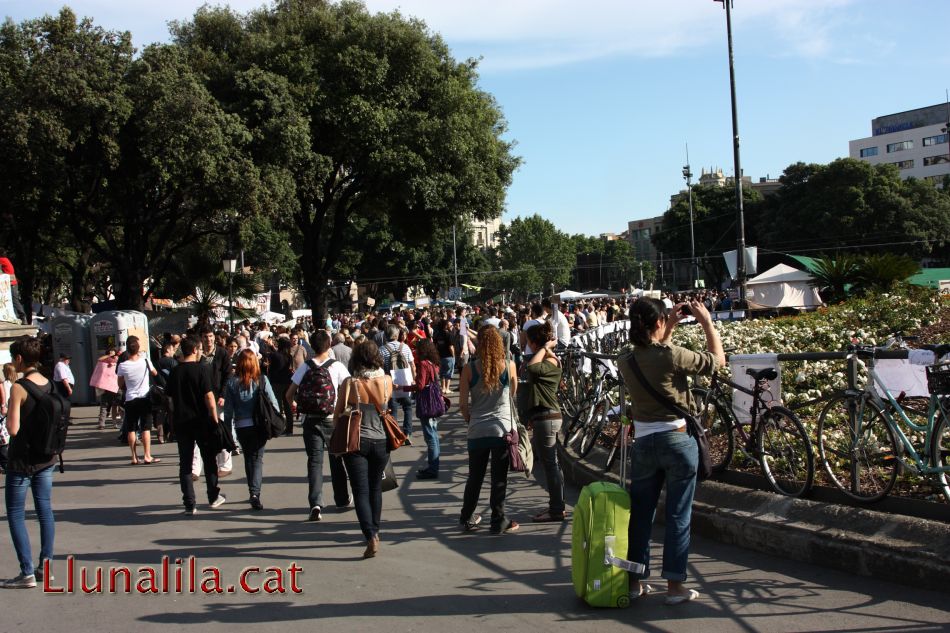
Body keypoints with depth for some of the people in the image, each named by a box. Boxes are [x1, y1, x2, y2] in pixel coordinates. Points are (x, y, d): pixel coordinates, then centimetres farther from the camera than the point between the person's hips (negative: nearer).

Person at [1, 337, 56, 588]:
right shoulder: (49, 385, 3)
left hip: (22, 460, -7)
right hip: (46, 458, 7)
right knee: (45, 510, 11)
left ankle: (27, 573, 1)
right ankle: (45, 566, 17)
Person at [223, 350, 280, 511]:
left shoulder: (232, 382, -2)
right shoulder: (262, 380, -4)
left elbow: (228, 408, 0)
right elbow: (273, 402, -3)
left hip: (241, 426, 1)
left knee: (248, 458, 17)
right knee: (257, 458, 1)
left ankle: (252, 492, 25)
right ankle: (255, 493, -16)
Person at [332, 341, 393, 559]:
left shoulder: (350, 383, -12)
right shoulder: (386, 381, -6)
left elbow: (337, 414, -4)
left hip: (356, 442, -3)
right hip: (380, 441, 3)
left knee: (361, 491, -1)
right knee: (375, 487, 19)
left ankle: (371, 537, -14)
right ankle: (374, 531, 30)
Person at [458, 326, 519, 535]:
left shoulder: (469, 369, -6)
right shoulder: (509, 366, -5)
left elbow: (463, 403, -3)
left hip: (477, 430, 1)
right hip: (503, 429, -1)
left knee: (475, 477, 17)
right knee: (499, 478, 7)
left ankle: (467, 519, 28)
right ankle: (498, 522, 12)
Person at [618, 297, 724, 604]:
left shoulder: (626, 361, -1)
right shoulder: (673, 355, -16)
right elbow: (718, 359, -3)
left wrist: (670, 327, 22)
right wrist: (707, 322, 6)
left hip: (643, 444, 4)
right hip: (678, 441, -4)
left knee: (640, 514, 14)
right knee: (678, 516, 6)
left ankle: (636, 581, 22)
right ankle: (675, 585, 11)